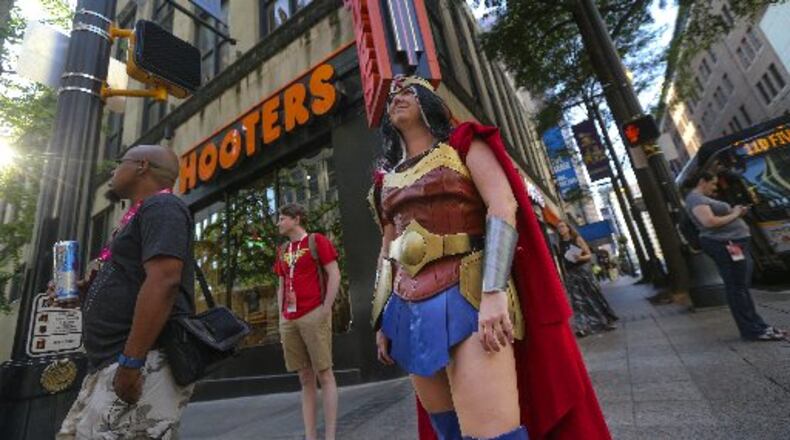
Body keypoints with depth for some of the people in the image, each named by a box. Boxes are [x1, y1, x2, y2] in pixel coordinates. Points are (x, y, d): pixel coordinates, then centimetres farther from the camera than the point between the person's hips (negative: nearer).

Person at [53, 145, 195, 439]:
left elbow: (163, 282, -23)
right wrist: (81, 292, 12)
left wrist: (130, 362, -24)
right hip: (112, 365, 10)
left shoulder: (160, 206, -10)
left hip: (146, 364, -10)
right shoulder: (142, 215, 22)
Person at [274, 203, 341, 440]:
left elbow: (334, 275, -7)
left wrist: (325, 309, -13)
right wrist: (281, 315, 11)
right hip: (289, 320, 6)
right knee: (305, 379, 10)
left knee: (324, 374, -1)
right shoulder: (282, 251, 18)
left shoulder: (317, 240, -1)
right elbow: (282, 286, 20)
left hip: (313, 315, -6)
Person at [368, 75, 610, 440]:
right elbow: (388, 249, 17)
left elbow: (504, 206, -10)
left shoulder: (462, 144, 5)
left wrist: (493, 292, -22)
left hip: (467, 292, -5)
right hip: (412, 307, 6)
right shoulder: (387, 176, 18)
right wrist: (382, 320, 12)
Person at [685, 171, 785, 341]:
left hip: (734, 243, 11)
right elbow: (709, 222, -26)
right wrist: (733, 215, -11)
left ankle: (758, 325, 24)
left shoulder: (703, 198, 21)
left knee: (742, 287, 15)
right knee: (737, 288, -5)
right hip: (724, 245, -11)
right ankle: (752, 330, 1)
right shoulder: (696, 199, -13)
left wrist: (737, 213, 9)